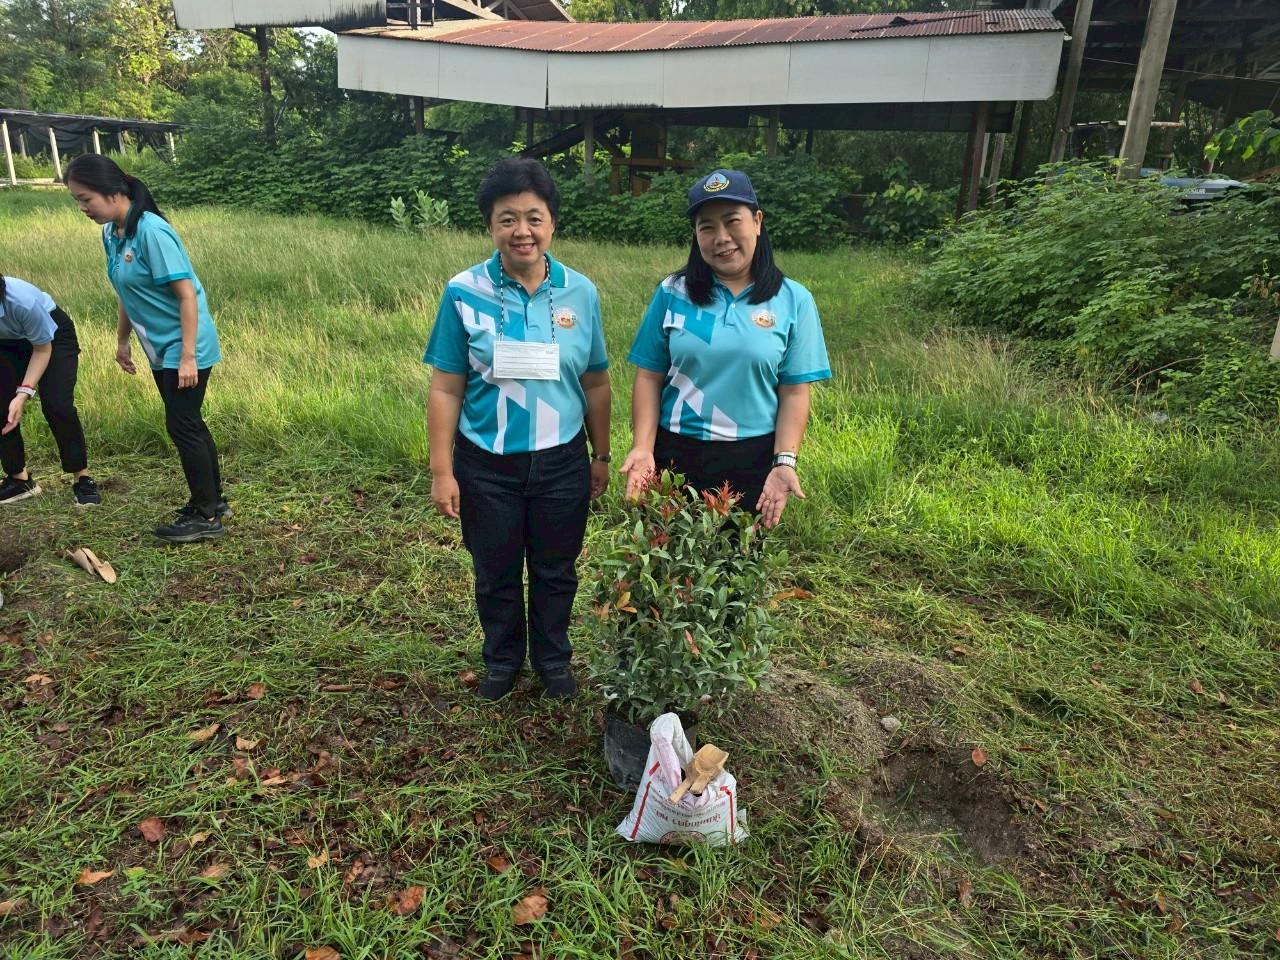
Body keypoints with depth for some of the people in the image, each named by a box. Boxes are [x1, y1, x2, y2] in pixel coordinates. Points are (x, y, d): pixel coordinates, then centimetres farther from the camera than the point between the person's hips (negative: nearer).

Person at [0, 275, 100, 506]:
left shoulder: (24, 301, -40)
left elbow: (42, 349, -22)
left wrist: (23, 393, -30)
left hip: (53, 336, -4)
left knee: (57, 406, -19)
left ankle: (82, 478, -8)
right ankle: (19, 479, 11)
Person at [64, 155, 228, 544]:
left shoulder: (151, 232, -20)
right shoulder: (111, 234, 5)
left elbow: (187, 295, -22)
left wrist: (187, 355, -23)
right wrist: (122, 340, 20)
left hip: (184, 348, -9)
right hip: (160, 349, 9)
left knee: (182, 426, -6)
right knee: (189, 424, 13)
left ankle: (207, 517, 2)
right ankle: (213, 500, 25)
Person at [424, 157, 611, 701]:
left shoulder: (580, 293, -4)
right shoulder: (464, 294, -9)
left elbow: (595, 383, 3)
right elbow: (446, 389, -7)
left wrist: (601, 456, 7)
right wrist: (442, 472, -8)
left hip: (562, 462, 1)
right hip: (487, 465, -1)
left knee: (556, 573, 16)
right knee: (496, 574, 17)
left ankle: (554, 660, 40)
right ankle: (502, 660, 41)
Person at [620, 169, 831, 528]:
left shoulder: (793, 301, -2)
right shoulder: (672, 293, 0)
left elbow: (794, 393, -3)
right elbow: (649, 377, 0)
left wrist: (784, 462, -14)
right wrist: (643, 448, -11)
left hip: (754, 461, -1)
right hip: (674, 455, 1)